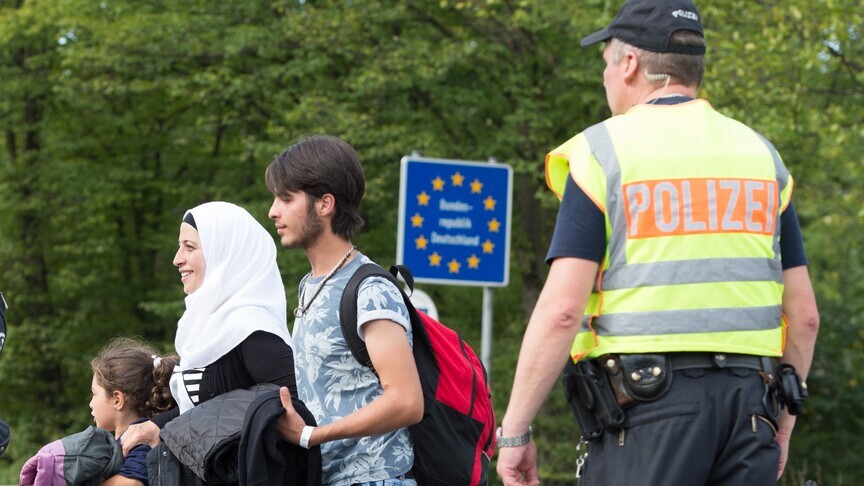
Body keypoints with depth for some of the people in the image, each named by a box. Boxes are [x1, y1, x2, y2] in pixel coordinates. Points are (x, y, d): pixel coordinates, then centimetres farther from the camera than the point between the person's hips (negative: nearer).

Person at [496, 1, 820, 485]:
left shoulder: (602, 151, -1)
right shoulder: (760, 153, 14)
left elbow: (562, 309, -10)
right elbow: (804, 315, 13)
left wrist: (515, 429, -4)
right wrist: (783, 423, 23)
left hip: (645, 407, -5)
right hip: (747, 399, 5)